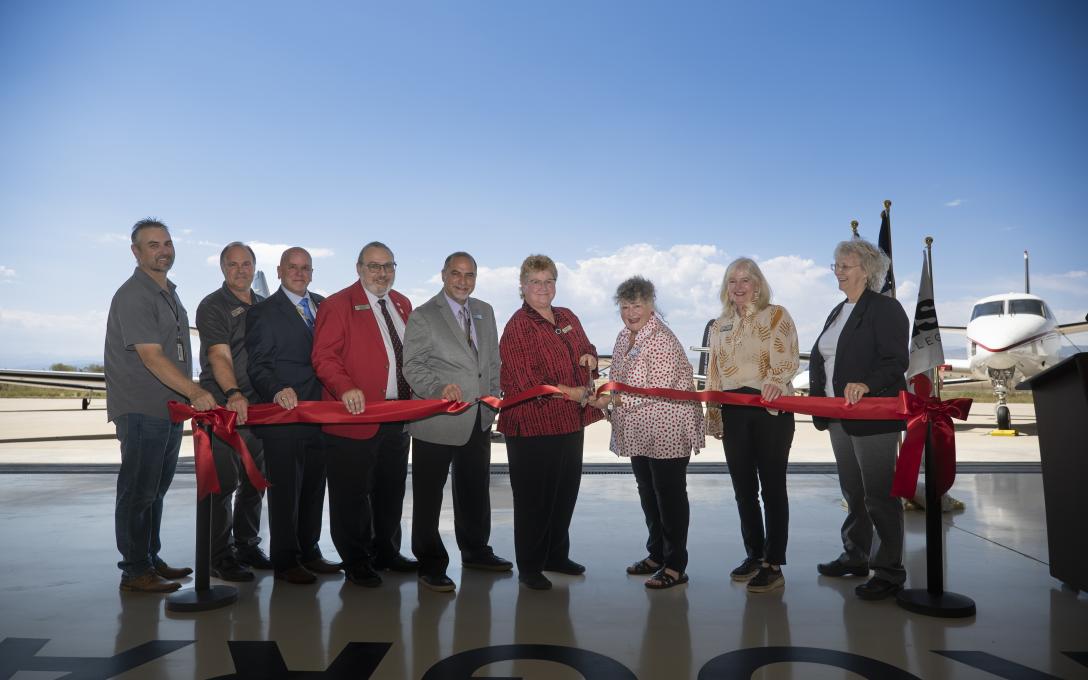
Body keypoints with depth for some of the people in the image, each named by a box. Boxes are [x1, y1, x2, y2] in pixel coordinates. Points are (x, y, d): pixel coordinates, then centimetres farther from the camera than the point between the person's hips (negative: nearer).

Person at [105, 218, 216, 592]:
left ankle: (151, 560, 26)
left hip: (170, 407, 9)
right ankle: (135, 571, 8)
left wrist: (188, 397, 16)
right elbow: (151, 357, -22)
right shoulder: (132, 295, -13)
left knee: (155, 490, 16)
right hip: (141, 410, -9)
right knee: (138, 491, -1)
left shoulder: (169, 292, 15)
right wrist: (195, 392, -30)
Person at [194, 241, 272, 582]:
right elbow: (219, 356, -18)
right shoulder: (212, 307, -5)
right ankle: (220, 557, 6)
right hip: (223, 406, -6)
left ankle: (247, 546, 25)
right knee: (223, 484, -3)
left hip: (256, 408, 6)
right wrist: (233, 394, -32)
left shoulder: (264, 306, 14)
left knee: (254, 482, 12)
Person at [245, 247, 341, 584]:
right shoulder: (263, 312, -2)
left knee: (314, 486, 14)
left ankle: (309, 552, 27)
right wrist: (278, 391, -26)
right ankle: (285, 560, 14)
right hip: (284, 416, -5)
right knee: (285, 489, 2)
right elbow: (257, 366, -8)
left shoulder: (323, 305, 14)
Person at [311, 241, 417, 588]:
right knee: (353, 493, 3)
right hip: (356, 416, -6)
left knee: (391, 489, 15)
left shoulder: (403, 304, 15)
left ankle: (386, 551, 31)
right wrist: (345, 388, -28)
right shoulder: (337, 305, -6)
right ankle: (356, 560, 18)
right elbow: (323, 355, -12)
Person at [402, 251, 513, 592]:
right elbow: (412, 366, -10)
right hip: (436, 420, -6)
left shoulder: (485, 311, 12)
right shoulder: (422, 316, -6)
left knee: (475, 489, 19)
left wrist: (493, 397, 8)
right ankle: (431, 564, 17)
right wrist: (438, 389, -26)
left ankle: (475, 551, 37)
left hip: (479, 419, 6)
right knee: (429, 494, 3)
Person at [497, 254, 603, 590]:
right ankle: (529, 567, 17)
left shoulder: (567, 317, 12)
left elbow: (584, 347, 28)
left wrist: (590, 357, 3)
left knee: (565, 493, 17)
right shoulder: (517, 326, -11)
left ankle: (556, 555, 34)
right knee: (533, 499, 3)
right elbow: (527, 381, -17)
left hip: (570, 422, 8)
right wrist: (571, 393, -17)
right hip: (533, 425, -7)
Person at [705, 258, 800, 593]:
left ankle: (773, 565, 7)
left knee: (772, 487, 0)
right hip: (733, 412, 5)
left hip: (770, 409, -5)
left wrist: (775, 381, -33)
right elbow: (713, 374, 16)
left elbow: (786, 358, -13)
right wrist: (713, 415, 12)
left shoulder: (776, 315, 0)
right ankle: (754, 554, 26)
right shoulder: (719, 325, 15)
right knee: (743, 488, 11)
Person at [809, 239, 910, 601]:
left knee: (879, 496, -2)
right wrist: (819, 401, 9)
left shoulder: (885, 308, -9)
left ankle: (889, 571, 8)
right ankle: (855, 557, 31)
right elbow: (820, 358, 21)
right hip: (840, 418, 9)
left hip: (874, 416, -9)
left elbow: (897, 361, -18)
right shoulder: (838, 312, 17)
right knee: (853, 492, 18)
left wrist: (866, 384, -33)